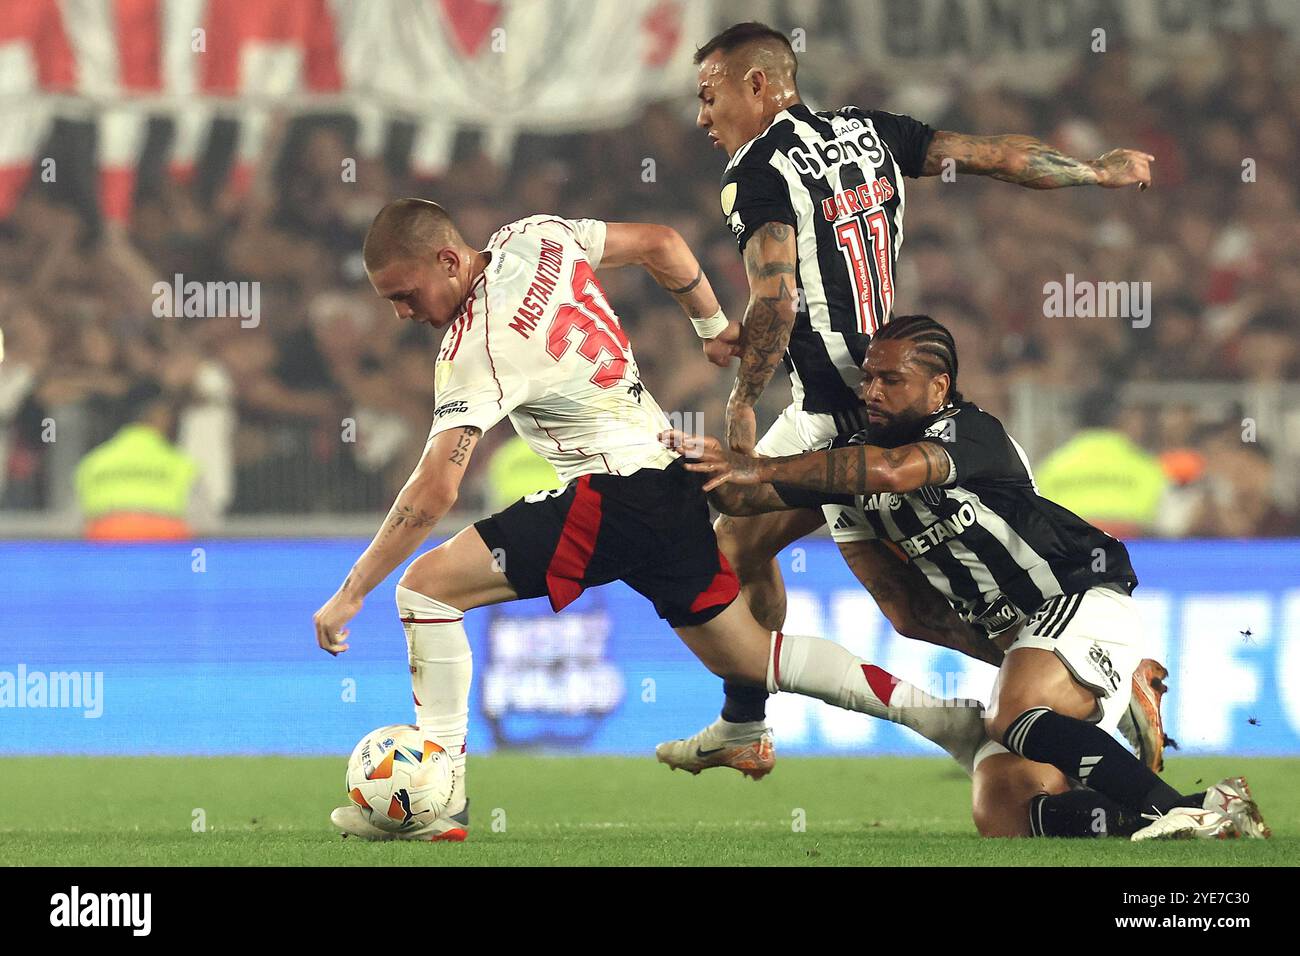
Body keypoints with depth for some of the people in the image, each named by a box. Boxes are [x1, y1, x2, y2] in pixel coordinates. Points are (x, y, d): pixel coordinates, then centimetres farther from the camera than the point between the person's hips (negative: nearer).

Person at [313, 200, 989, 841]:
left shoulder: (477, 346, -18)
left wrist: (352, 592, -19)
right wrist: (717, 329, 27)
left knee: (426, 587, -11)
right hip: (673, 486, 9)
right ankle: (936, 715, 16)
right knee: (746, 658, 19)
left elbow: (433, 492, -23)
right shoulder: (535, 238, 3)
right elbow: (660, 244, 15)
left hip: (612, 496, -9)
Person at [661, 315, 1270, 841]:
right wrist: (702, 465, -16)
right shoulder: (859, 454, 9)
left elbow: (891, 470, -35)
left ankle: (1188, 809, -37)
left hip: (1084, 601, -8)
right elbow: (746, 501, 7)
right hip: (1024, 637, 8)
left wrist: (760, 468, -35)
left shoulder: (971, 432, -15)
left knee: (1014, 719, -35)